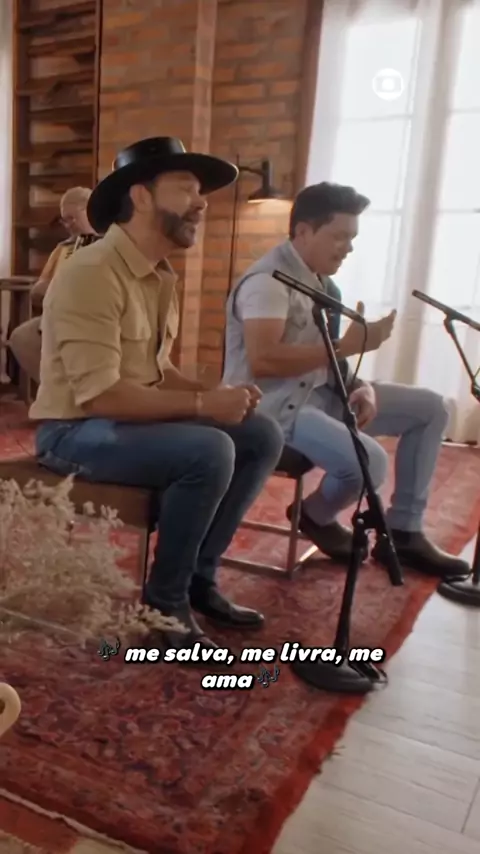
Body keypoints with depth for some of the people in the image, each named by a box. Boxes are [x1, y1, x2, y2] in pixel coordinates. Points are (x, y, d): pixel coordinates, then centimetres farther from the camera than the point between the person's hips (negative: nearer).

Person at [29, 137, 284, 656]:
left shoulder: (161, 276, 9)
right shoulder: (92, 273, -20)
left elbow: (156, 371, 12)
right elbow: (99, 395, -27)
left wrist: (217, 395, -7)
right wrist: (204, 403, -22)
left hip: (135, 417, 9)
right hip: (75, 430, -9)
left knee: (263, 435, -1)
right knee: (209, 451, -31)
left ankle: (199, 577, 7)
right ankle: (166, 603, -9)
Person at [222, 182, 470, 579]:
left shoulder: (323, 284, 12)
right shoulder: (268, 280, -16)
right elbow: (262, 362, -30)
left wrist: (361, 386, -4)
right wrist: (347, 345, -26)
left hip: (319, 393, 10)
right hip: (273, 405, -9)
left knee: (430, 407, 6)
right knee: (371, 462, -31)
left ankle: (403, 532, 9)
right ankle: (316, 516, 5)